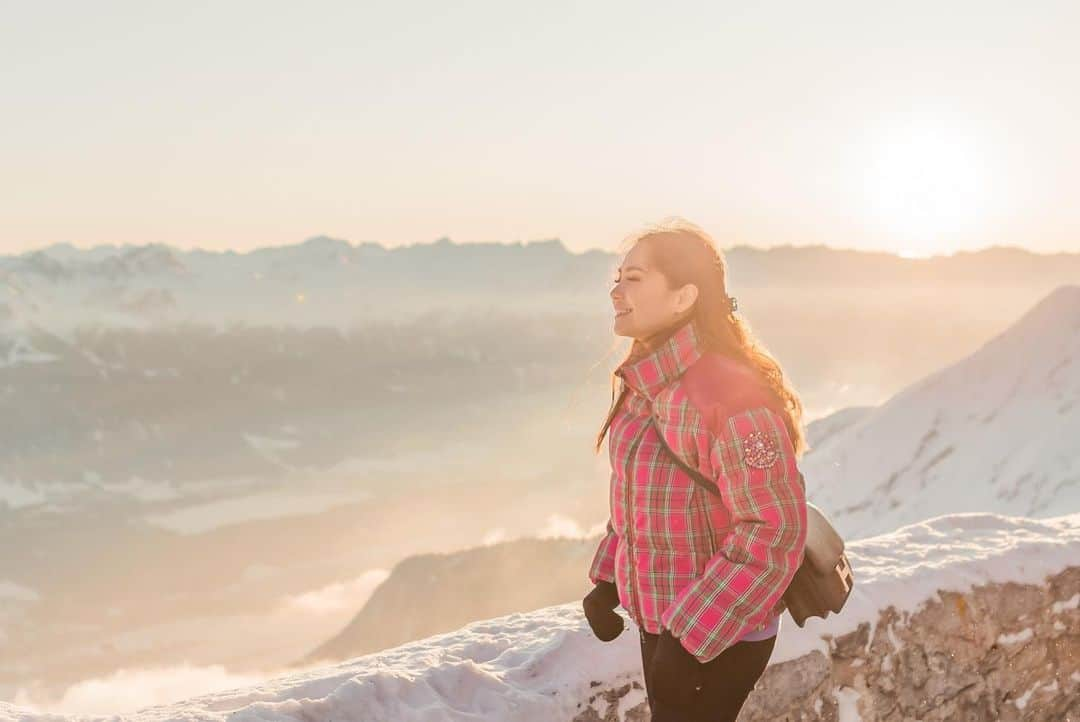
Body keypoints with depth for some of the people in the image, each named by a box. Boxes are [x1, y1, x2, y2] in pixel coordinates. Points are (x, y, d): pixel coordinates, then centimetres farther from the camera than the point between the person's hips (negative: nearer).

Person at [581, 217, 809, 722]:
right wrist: (607, 580, 8)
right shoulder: (646, 384, 3)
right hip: (661, 617, 9)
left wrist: (690, 636, -25)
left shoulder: (727, 395, -26)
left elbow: (775, 530, -25)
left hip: (717, 638, -8)